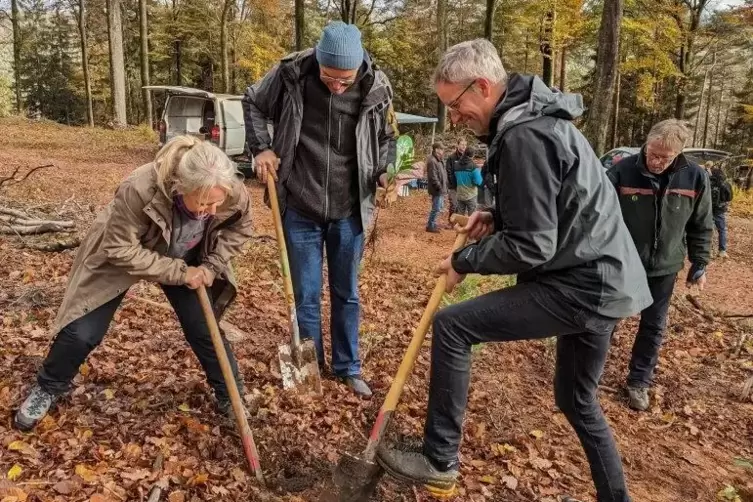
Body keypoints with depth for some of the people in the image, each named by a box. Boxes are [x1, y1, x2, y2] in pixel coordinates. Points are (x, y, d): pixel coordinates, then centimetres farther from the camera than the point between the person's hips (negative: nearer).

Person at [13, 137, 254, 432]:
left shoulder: (234, 194, -31)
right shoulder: (139, 190, -42)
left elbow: (239, 229, -8)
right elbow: (121, 249, -31)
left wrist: (212, 265, -19)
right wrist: (178, 273, -31)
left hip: (185, 261, 3)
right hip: (122, 255, -2)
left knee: (206, 329, -1)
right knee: (82, 332, 1)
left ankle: (230, 396, 21)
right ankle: (48, 388, 31)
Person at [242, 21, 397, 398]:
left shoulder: (376, 87, -9)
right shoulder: (291, 74, -11)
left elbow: (387, 137, 8)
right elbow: (253, 103, 7)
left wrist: (386, 171, -10)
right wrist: (262, 147, -6)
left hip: (349, 212, 1)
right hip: (300, 210, -1)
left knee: (347, 295, 14)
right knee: (305, 296, 9)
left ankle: (348, 368, 31)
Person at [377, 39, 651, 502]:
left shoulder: (523, 136, -20)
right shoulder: (538, 116, 12)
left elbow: (531, 247, -22)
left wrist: (465, 261, -8)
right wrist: (498, 218, 9)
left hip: (582, 286, -10)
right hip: (606, 280, 10)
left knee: (451, 325, -8)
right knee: (577, 400, 23)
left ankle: (440, 461, 4)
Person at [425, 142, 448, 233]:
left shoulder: (439, 160, 12)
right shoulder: (432, 161, -20)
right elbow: (433, 177, -23)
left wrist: (444, 186, 12)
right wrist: (440, 187, -21)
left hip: (441, 189, 10)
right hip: (437, 189, -10)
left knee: (438, 208, 18)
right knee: (436, 208, -4)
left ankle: (433, 224, 28)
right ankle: (430, 226, 6)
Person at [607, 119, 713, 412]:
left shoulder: (695, 178, -10)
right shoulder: (622, 172, -18)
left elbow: (701, 226, 2)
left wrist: (699, 264, 5)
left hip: (663, 268, 2)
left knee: (653, 327, 11)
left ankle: (639, 382, 28)